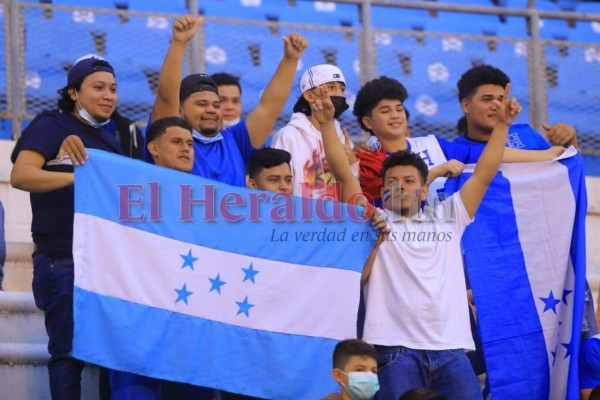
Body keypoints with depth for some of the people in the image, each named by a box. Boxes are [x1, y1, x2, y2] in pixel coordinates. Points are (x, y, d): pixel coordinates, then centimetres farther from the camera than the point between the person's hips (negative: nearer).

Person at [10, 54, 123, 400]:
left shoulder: (110, 141, 17)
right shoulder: (52, 125, -3)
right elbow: (20, 175, -19)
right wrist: (80, 177, -29)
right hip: (63, 263, -7)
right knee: (69, 351, -8)